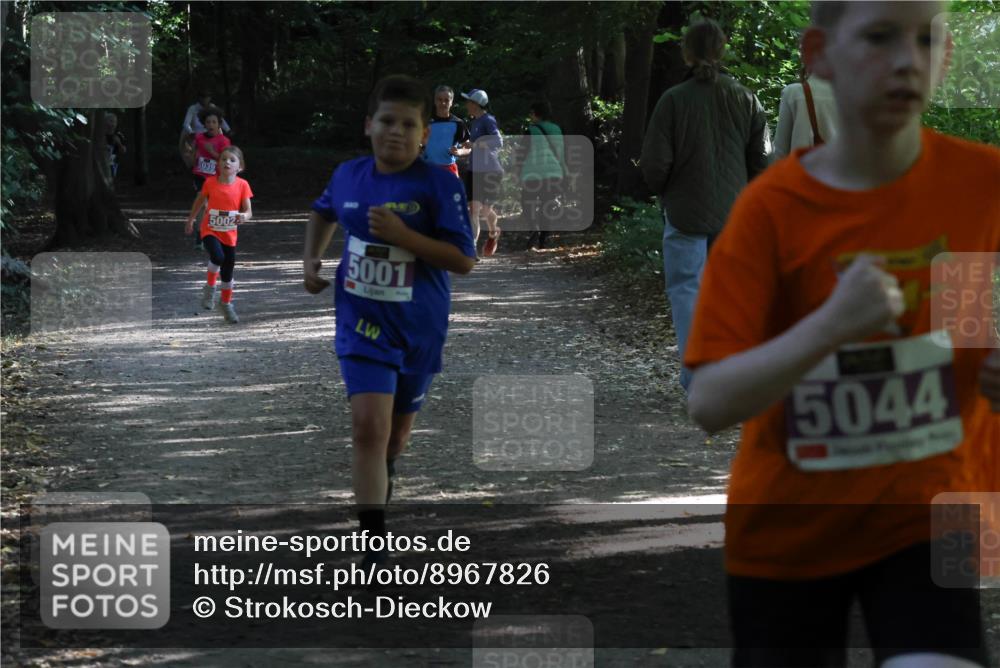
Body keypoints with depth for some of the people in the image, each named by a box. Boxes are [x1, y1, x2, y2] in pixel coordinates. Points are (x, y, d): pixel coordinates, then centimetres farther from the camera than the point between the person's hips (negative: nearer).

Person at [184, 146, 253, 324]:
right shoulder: (210, 182, -11)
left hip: (229, 233, 2)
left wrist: (244, 216, -33)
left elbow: (248, 211, -9)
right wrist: (190, 221, 15)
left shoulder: (242, 185, -11)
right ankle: (210, 287, -3)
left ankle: (226, 303, 32)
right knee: (218, 256, -29)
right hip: (210, 230, -2)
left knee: (228, 269, 11)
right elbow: (200, 201, 7)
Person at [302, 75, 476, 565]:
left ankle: (383, 478, 56)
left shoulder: (440, 185, -14)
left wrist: (402, 235, -28)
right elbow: (324, 212, 23)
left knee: (398, 426, 19)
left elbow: (464, 261, -19)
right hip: (362, 322, 1)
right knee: (368, 426, -17)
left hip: (419, 327, -1)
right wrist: (311, 259, 10)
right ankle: (374, 549, -18)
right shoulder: (348, 175, -1)